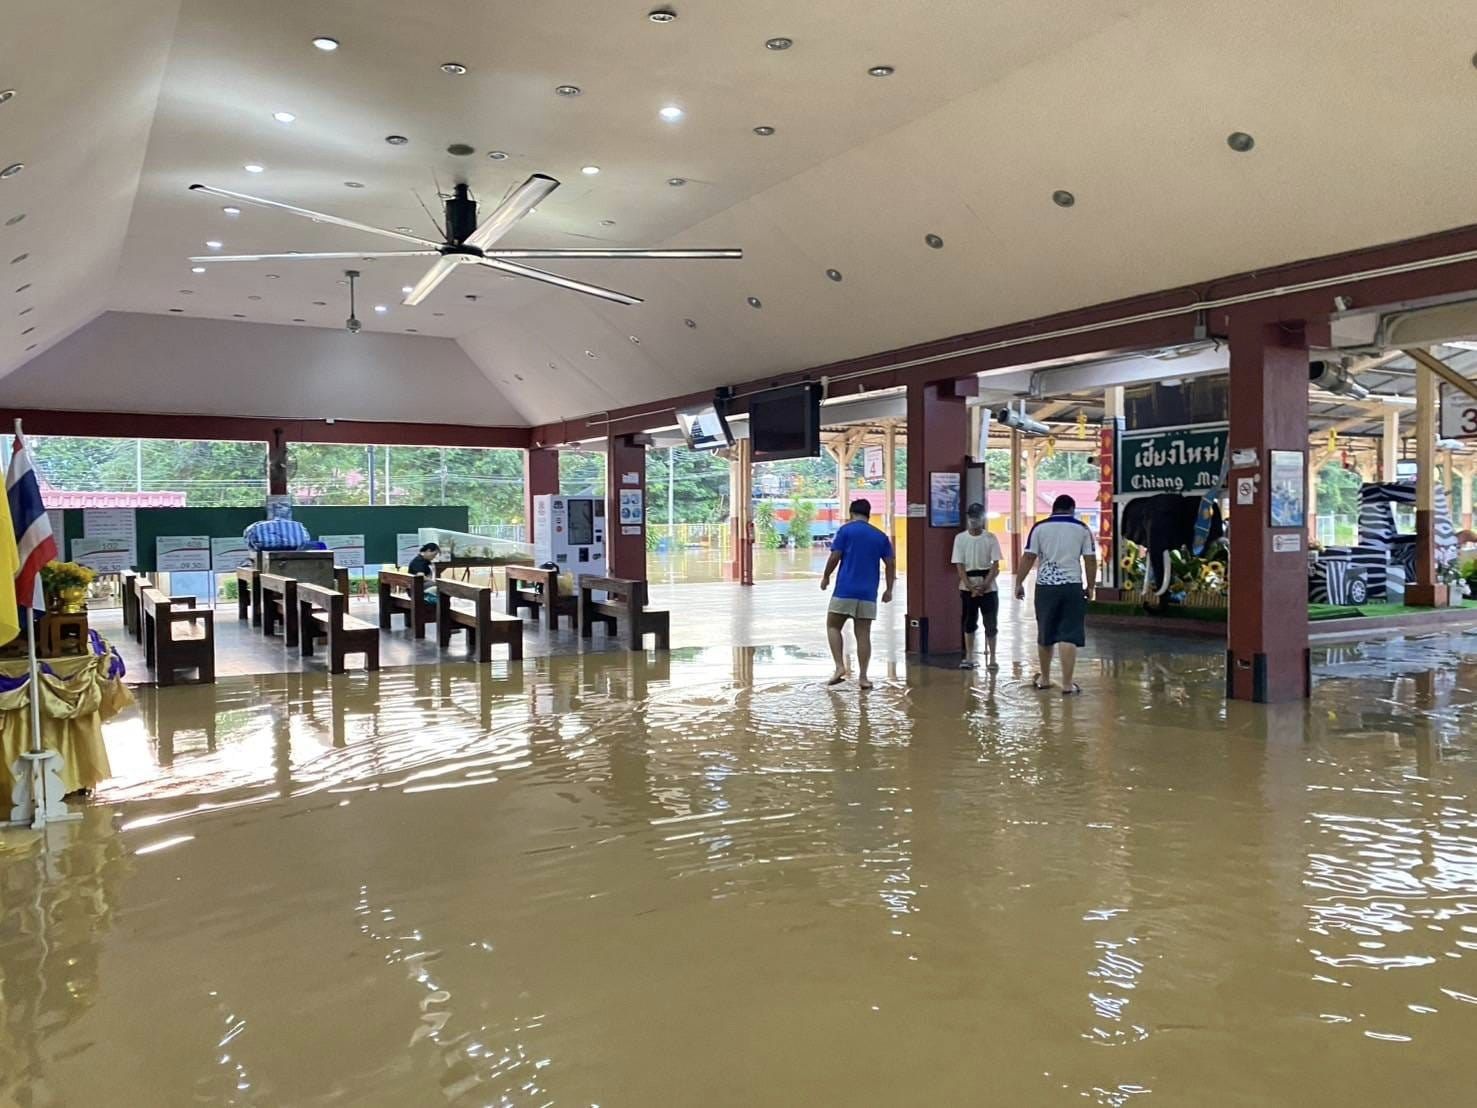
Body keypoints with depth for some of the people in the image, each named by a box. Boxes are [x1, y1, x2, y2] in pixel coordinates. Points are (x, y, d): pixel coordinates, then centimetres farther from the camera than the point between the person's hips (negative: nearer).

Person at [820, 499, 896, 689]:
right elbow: (891, 563, 8)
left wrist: (826, 577, 9)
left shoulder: (845, 530, -1)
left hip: (845, 590, -3)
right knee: (863, 633, 7)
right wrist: (889, 589, 15)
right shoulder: (881, 536, 11)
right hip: (868, 594, 3)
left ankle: (840, 667, -3)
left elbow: (835, 557, -6)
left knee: (833, 626, 11)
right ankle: (862, 677, 6)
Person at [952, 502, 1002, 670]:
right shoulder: (960, 538, -1)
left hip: (988, 587, -1)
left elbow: (996, 565, -4)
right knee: (969, 623, 7)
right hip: (967, 587, 1)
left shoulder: (990, 538, -2)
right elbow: (959, 566, -3)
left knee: (991, 624, 1)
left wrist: (984, 586, -14)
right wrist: (971, 587, -12)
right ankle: (968, 658, 14)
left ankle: (992, 659, 9)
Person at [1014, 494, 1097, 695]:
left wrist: (1019, 583, 4)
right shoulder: (1082, 528, 4)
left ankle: (1044, 678, 27)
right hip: (1072, 586, -1)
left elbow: (1028, 557, -1)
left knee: (1045, 635, 14)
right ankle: (1067, 684, -4)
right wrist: (1090, 587, 12)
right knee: (1068, 636, -1)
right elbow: (1090, 560, 2)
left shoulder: (1040, 527, 3)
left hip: (1045, 586, 1)